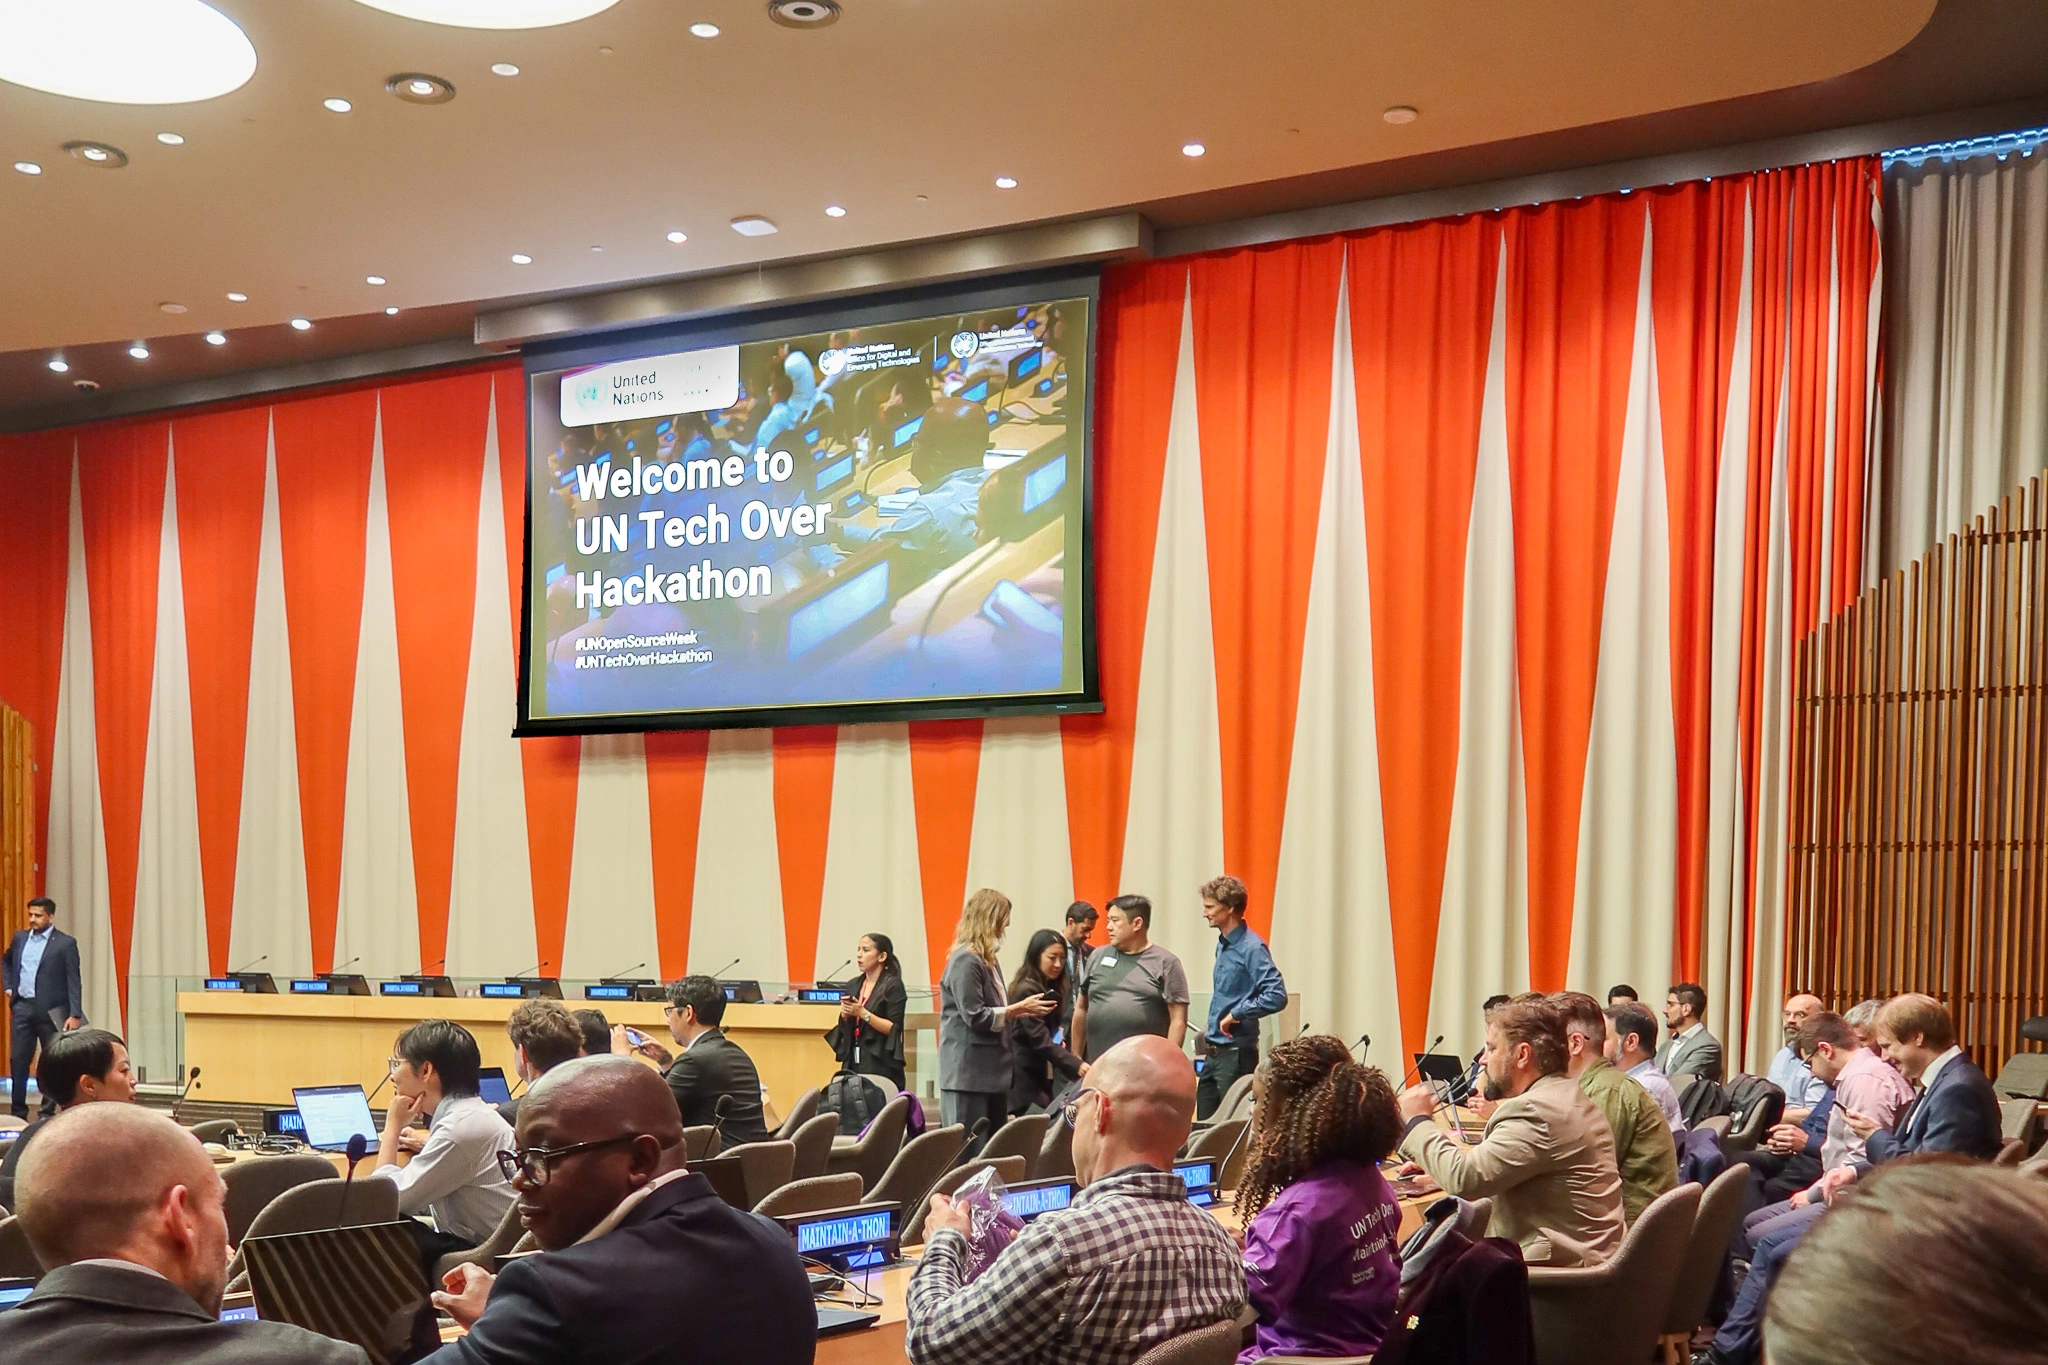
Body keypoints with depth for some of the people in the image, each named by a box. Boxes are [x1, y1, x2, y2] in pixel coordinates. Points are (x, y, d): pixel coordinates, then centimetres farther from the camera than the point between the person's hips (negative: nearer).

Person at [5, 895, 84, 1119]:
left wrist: (75, 1014, -16)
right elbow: (6, 961, 30)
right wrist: (8, 987, 15)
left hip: (50, 1010, -5)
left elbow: (73, 982, -9)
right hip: (21, 1008, 5)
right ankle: (18, 1112, 15)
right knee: (18, 1060, 6)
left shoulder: (66, 943, -6)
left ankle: (47, 1112, 12)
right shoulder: (20, 937, 9)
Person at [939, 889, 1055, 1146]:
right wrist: (1018, 1009, -13)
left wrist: (1020, 1010, 8)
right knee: (969, 1152, -6)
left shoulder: (984, 960, 16)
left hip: (990, 1070, 10)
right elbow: (975, 1017, -18)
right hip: (968, 1073, -10)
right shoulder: (965, 960, -14)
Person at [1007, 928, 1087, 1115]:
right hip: (1027, 1080, -8)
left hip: (1045, 1079, 8)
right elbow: (1041, 1041, -22)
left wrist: (1059, 1038, 1)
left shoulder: (1052, 991, 13)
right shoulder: (1026, 991, -14)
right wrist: (1076, 1065, -31)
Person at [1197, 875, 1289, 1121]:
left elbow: (1277, 996, -26)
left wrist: (1236, 1014, -22)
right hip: (1214, 1052, 9)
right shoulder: (1223, 944, 12)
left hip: (1236, 1052, -9)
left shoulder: (1252, 948, -16)